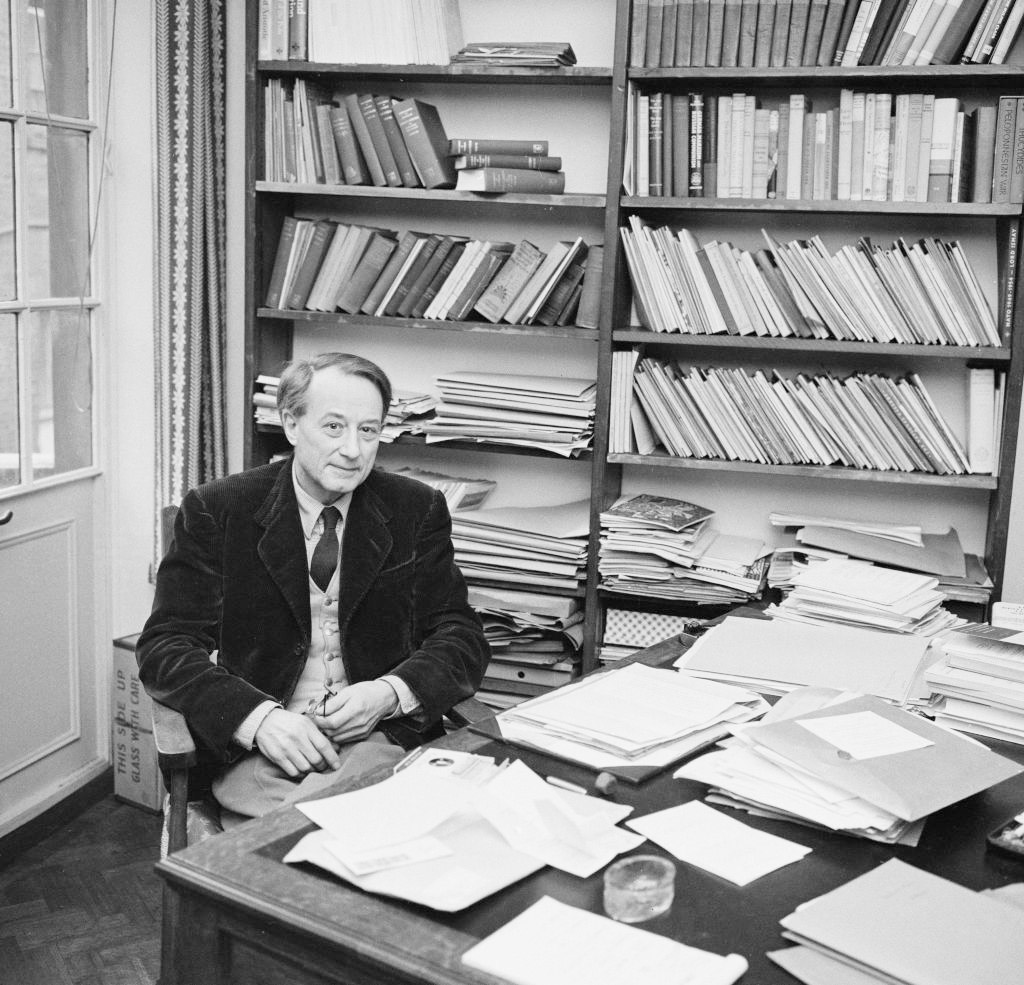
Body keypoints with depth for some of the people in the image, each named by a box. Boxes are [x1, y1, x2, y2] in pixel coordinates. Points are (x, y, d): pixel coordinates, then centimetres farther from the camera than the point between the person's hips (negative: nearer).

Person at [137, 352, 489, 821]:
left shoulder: (417, 510, 6)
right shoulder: (215, 511, 0)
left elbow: (461, 637, 5)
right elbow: (165, 646, -5)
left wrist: (389, 693, -16)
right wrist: (259, 717, -22)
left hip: (382, 739, 3)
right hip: (259, 749, -2)